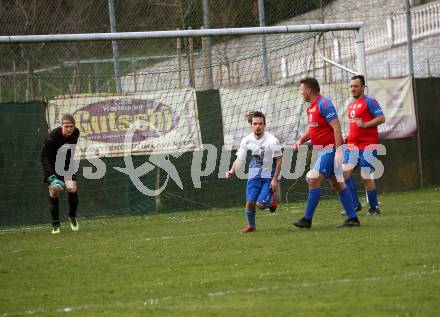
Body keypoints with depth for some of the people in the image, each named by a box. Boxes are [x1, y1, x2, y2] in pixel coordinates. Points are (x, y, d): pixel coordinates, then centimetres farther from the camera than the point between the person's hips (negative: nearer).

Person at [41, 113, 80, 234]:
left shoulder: (75, 133, -15)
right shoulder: (52, 137, -30)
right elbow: (44, 158, -28)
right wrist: (52, 177, -35)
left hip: (66, 164, 3)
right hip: (51, 164, -3)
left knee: (72, 189, -12)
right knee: (54, 190, -14)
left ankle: (72, 217, 15)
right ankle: (55, 224, -2)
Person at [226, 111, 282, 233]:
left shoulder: (272, 141, -14)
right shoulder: (247, 140, -2)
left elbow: (279, 160, -8)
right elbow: (240, 159, 2)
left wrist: (275, 179, -12)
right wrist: (232, 171, -17)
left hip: (269, 177, -3)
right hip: (254, 175, 3)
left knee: (260, 204, -16)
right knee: (250, 202, -8)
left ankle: (272, 200, 19)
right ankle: (251, 225, 19)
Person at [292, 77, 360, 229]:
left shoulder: (323, 104, -16)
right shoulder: (311, 107, 14)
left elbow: (336, 127, -22)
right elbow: (312, 128, 25)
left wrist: (338, 151, -27)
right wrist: (301, 140, 7)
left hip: (330, 149, -10)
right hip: (323, 150, 10)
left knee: (313, 180, -12)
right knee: (337, 184, 10)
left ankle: (307, 220, -8)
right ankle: (353, 218, 12)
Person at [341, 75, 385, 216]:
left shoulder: (369, 101, -5)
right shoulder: (351, 105, 20)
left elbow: (381, 118, -13)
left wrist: (365, 124, -23)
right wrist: (348, 136, 15)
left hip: (368, 145, -8)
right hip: (353, 145, 8)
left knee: (366, 177, -7)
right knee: (344, 171, -7)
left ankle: (374, 207, 8)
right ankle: (354, 204, 1)